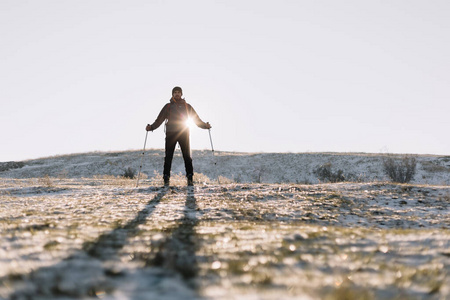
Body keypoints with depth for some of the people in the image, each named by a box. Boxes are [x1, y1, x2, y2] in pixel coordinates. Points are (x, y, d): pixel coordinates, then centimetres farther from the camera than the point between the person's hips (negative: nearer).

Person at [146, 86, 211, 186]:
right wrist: (151, 127, -4)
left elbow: (196, 119, 15)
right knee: (168, 156, -6)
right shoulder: (168, 106, 16)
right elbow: (159, 120, 12)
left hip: (184, 133, 0)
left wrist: (205, 125, 0)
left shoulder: (187, 106, 17)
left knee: (187, 156, -8)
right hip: (170, 133, 0)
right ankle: (166, 179, -4)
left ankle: (190, 178, -8)